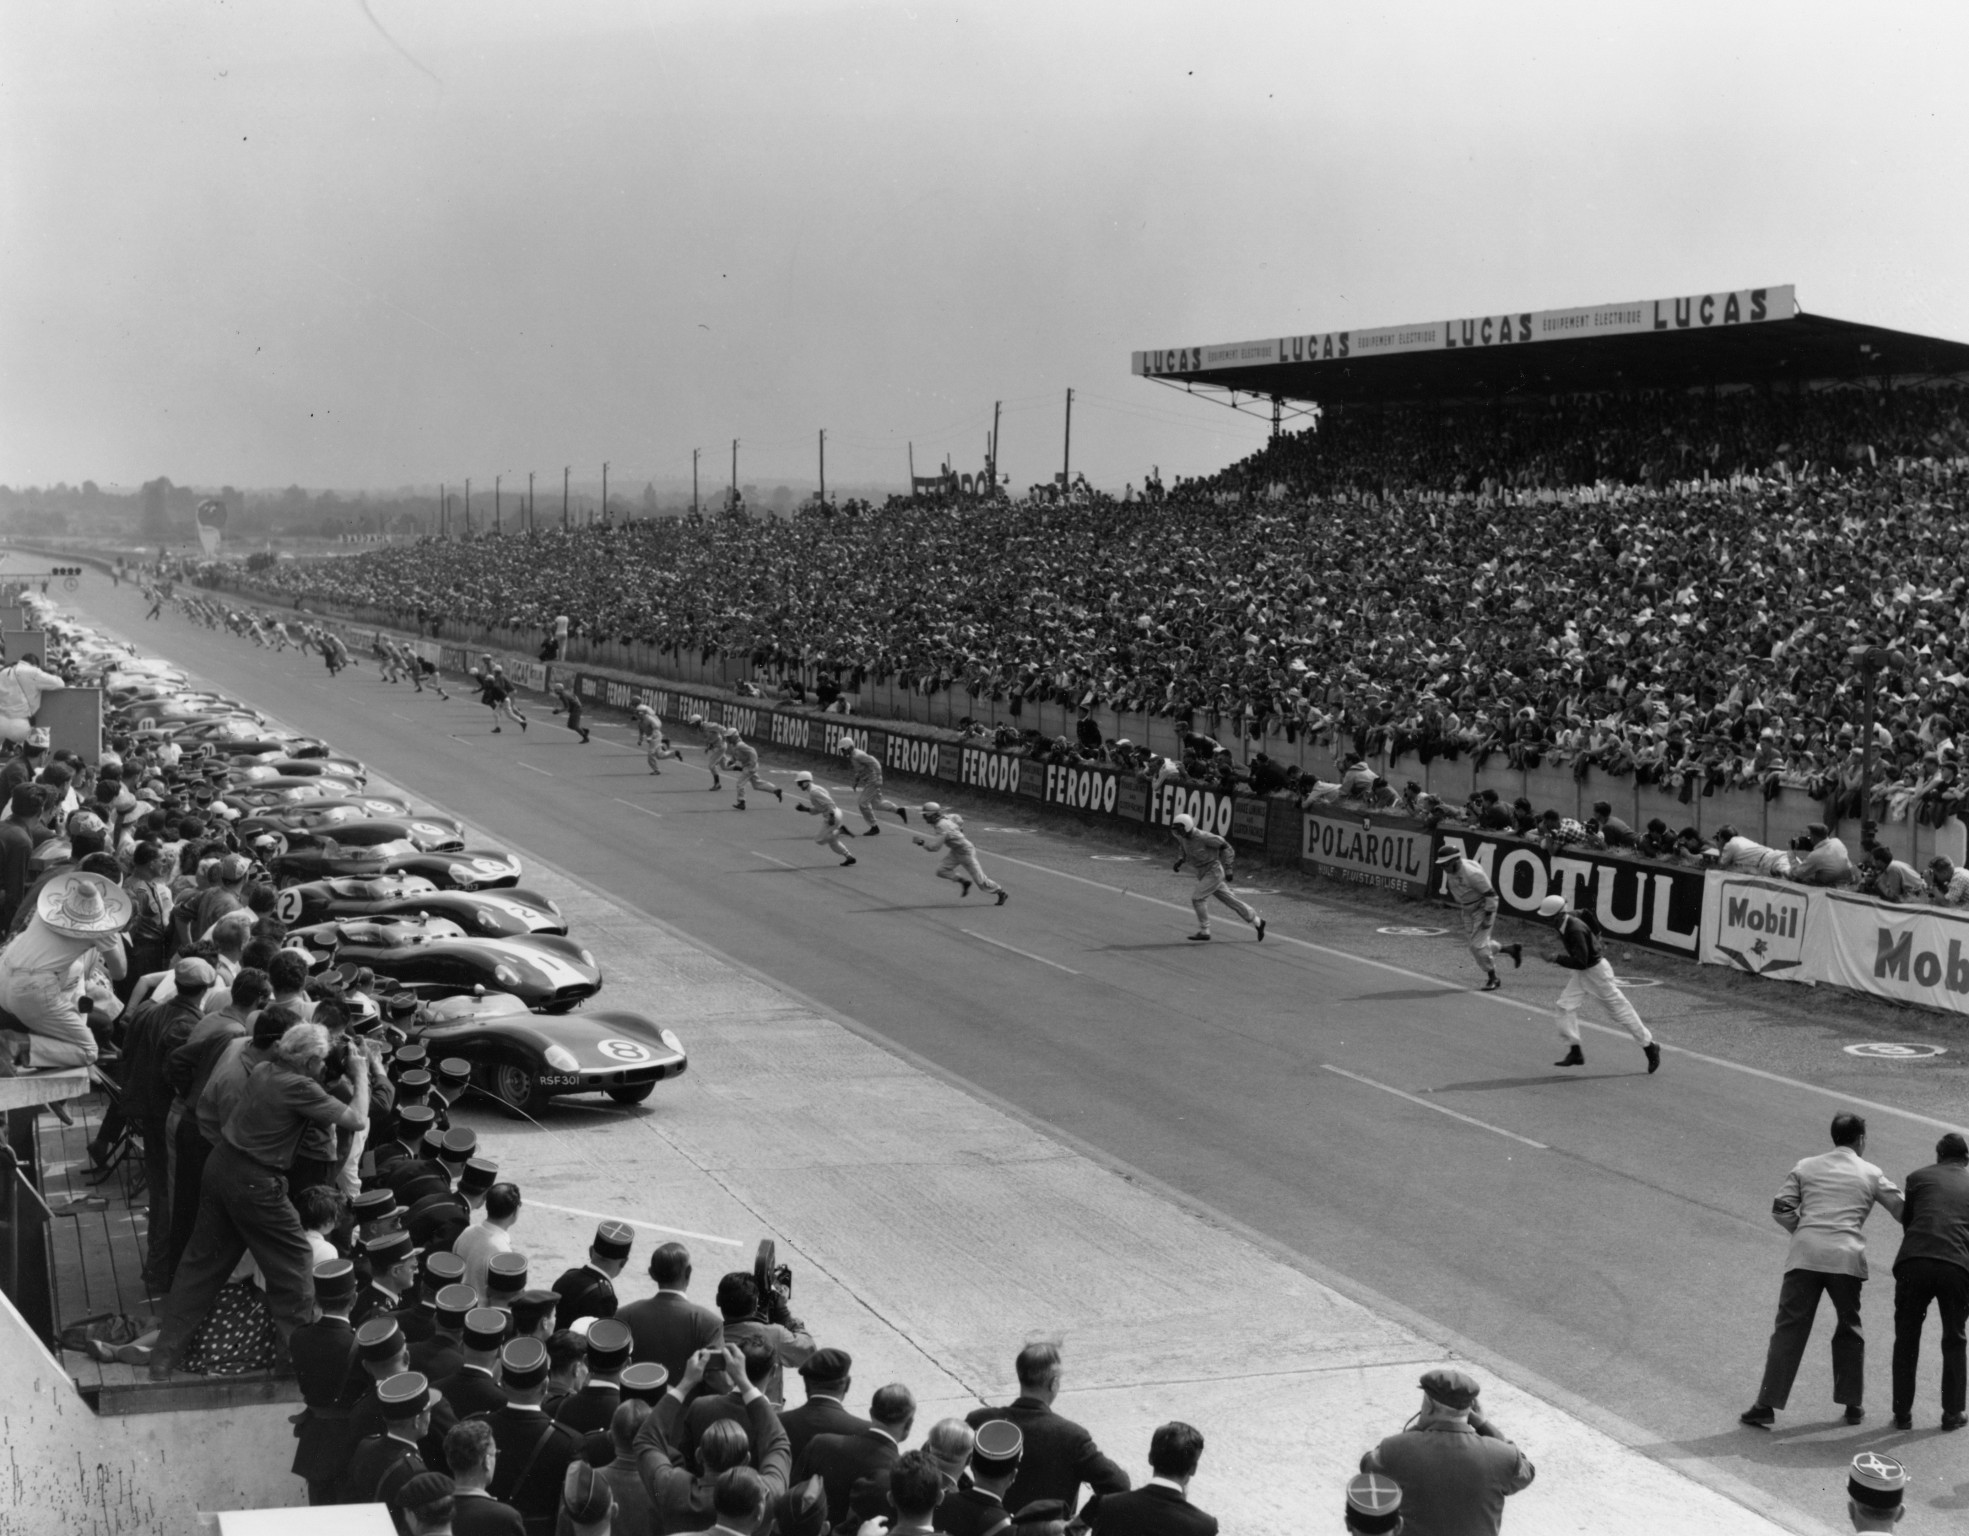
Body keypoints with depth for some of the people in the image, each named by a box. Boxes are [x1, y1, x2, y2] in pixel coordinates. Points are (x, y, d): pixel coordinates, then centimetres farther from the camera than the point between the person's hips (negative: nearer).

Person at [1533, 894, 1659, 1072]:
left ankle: (1649, 1046, 16)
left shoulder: (1575, 930, -32)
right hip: (1580, 972, 9)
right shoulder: (1565, 920, -6)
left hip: (1596, 970, -9)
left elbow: (1580, 962, -33)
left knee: (1620, 1009, 2)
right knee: (1566, 1005, -3)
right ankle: (1575, 1051, 1)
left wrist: (1557, 958, -31)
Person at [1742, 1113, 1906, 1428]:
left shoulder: (1805, 1167, 14)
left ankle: (1767, 1405, -4)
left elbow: (1781, 1211, 6)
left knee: (1789, 1330, 1)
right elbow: (1903, 1211, 13)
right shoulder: (1871, 1174, 13)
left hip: (1805, 1255, 0)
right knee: (1849, 1330, 19)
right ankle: (1852, 1404, 23)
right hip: (1847, 1258, 0)